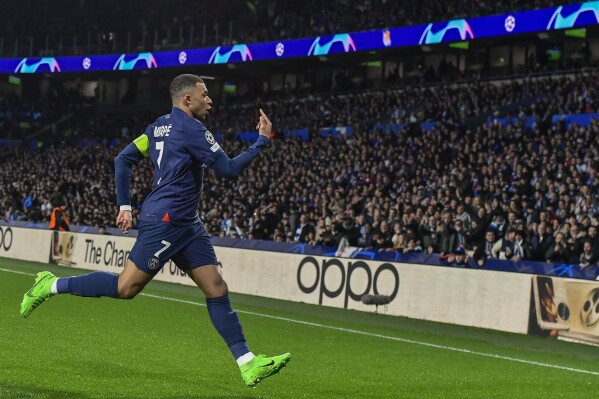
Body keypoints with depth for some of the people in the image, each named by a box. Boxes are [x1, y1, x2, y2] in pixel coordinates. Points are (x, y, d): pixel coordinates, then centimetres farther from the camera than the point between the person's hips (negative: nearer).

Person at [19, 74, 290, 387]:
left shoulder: (160, 126, 15)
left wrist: (124, 206, 16)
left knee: (216, 289, 2)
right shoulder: (191, 129, -12)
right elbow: (229, 170, -13)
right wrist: (263, 140, -4)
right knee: (125, 288, -5)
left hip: (185, 224, 10)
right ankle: (52, 285, 9)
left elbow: (122, 160, 15)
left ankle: (248, 364, -1)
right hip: (165, 220, -10)